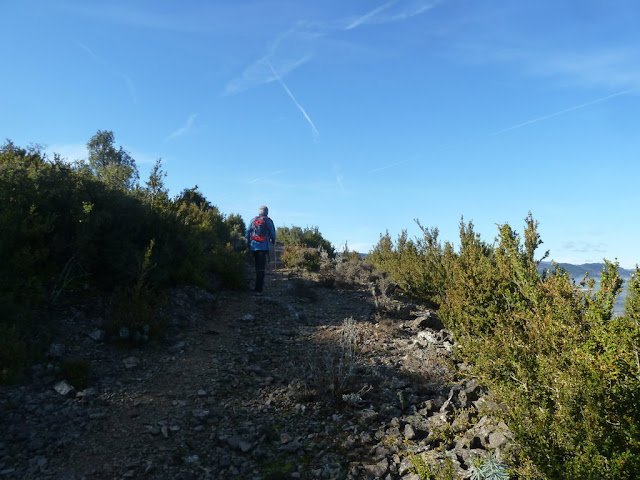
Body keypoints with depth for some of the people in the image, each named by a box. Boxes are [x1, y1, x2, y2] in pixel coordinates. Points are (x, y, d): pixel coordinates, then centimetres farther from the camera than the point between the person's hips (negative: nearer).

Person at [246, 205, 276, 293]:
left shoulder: (253, 220, 10)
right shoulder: (268, 221, 1)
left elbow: (248, 233, 9)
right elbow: (272, 233, 4)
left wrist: (248, 246, 12)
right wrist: (273, 241, 24)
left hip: (254, 246, 4)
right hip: (263, 247, -4)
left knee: (257, 265, 17)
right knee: (261, 267, -5)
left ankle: (260, 282, 29)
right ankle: (258, 287, -10)